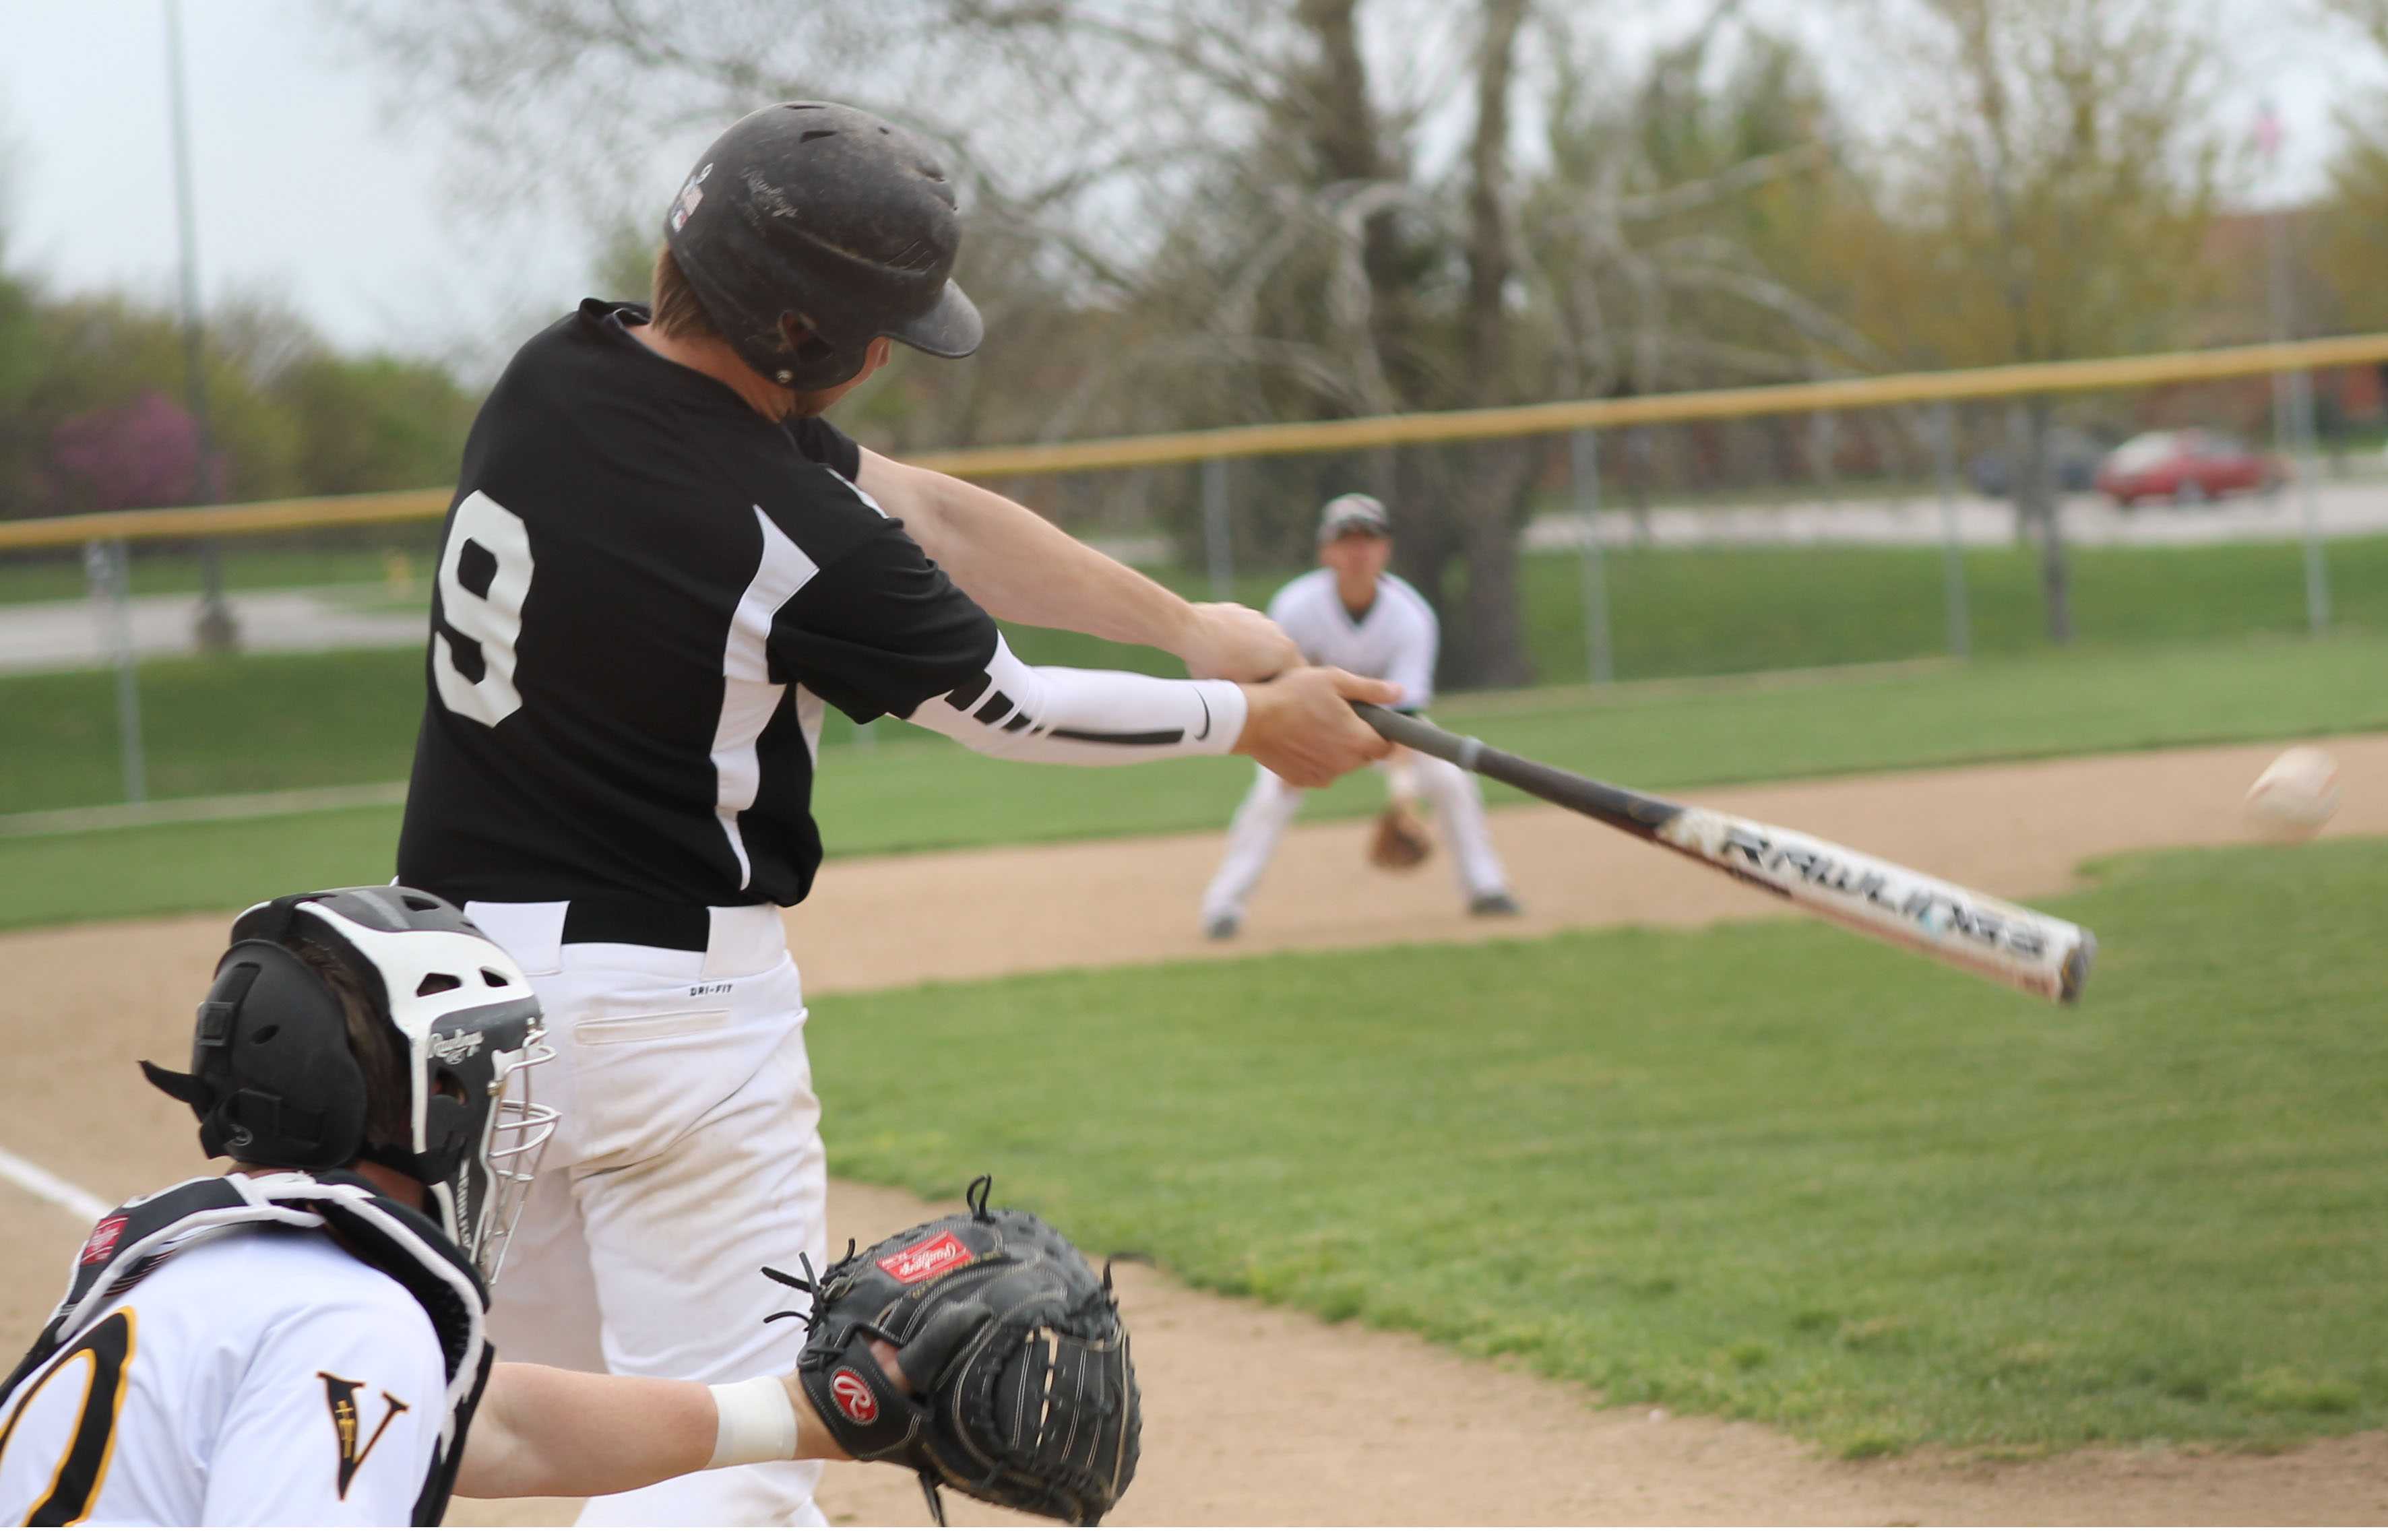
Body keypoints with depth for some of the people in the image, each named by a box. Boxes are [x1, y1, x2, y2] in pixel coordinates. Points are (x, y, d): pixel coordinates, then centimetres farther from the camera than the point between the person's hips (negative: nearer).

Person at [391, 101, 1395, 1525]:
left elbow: (924, 514, 8)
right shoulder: (790, 538, -21)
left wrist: (1183, 622, 9)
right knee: (732, 1449, -4)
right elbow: (1005, 707, -4)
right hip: (669, 989, -8)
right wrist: (1251, 720, 11)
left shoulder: (557, 374, 3)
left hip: (459, 964, 8)